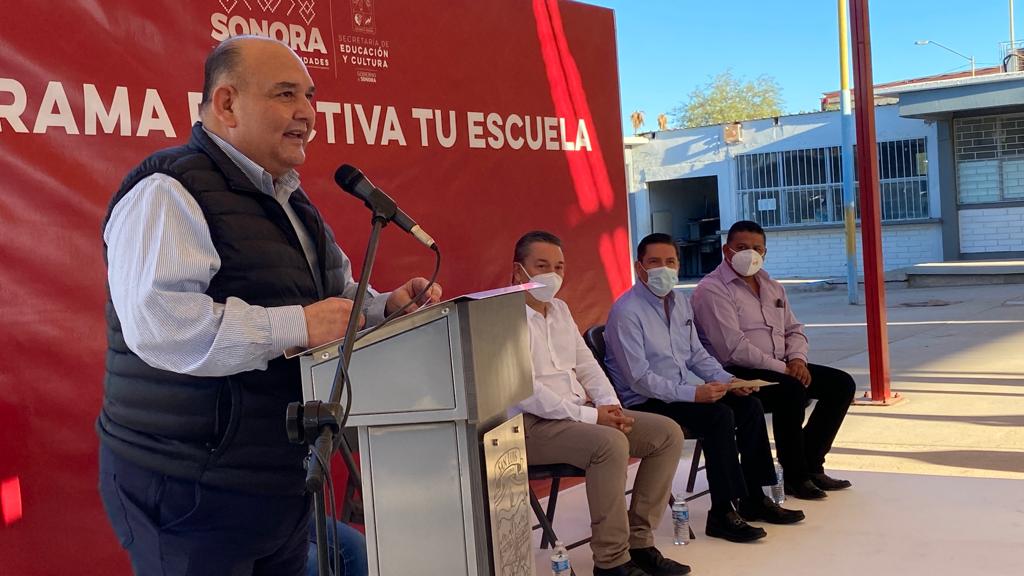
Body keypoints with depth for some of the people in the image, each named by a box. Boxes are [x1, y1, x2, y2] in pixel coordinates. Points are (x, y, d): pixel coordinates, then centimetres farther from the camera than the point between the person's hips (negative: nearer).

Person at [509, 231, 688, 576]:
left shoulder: (559, 309, 16)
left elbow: (587, 365, 17)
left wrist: (611, 405, -3)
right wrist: (588, 415, -21)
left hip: (579, 413, 9)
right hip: (532, 424, -9)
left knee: (667, 433, -2)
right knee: (611, 443, -34)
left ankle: (639, 541, 2)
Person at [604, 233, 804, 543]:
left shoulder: (679, 302, 11)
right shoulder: (626, 312, -17)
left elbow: (696, 353, 18)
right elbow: (639, 379, -22)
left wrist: (728, 380, 0)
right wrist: (693, 393, -28)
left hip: (680, 394, 9)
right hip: (644, 404, -8)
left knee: (749, 404, -6)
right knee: (719, 416, -27)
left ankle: (754, 498, 5)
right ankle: (722, 515, -18)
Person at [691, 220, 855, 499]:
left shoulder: (772, 286, 18)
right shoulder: (711, 290, -10)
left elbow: (794, 329, 21)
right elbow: (734, 348, -19)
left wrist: (797, 359, -2)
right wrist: (782, 368, -18)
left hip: (780, 367, 9)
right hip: (737, 373, -9)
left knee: (842, 383, -1)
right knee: (792, 390, -33)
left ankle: (811, 465, 6)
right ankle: (794, 476, -14)